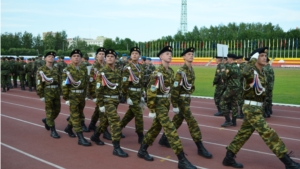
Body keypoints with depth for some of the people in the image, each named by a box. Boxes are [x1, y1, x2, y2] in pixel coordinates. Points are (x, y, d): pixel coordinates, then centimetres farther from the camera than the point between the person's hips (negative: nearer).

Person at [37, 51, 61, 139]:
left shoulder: (56, 69, 12)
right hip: (47, 93, -5)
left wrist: (59, 93, 14)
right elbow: (39, 83, -8)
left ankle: (47, 120, 39)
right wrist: (41, 96, -12)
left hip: (56, 92, 6)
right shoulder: (41, 69, -4)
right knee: (49, 111, -2)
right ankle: (53, 131, 3)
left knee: (57, 110, 11)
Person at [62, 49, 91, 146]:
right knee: (75, 116, -4)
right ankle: (81, 138, -3)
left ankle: (68, 128, 44)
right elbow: (65, 85, -9)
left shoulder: (84, 69, 7)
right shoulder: (67, 70, -8)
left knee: (79, 115, 19)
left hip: (82, 96, 6)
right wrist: (66, 98, -12)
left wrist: (84, 95, 13)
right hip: (72, 96, -6)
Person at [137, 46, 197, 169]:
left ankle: (142, 150, 34)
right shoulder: (158, 73, -19)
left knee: (156, 127, 18)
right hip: (159, 104, -9)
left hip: (166, 103, 9)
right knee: (171, 130, -10)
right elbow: (151, 91, -20)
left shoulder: (170, 71, 7)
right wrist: (151, 110, -19)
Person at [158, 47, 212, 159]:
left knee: (177, 121, 16)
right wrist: (175, 105, -21)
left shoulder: (191, 69, 9)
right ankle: (200, 148, -1)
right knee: (192, 122, -7)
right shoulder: (181, 71, -18)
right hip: (181, 99, -9)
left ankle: (164, 139, 31)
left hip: (187, 98, 9)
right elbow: (175, 88, -20)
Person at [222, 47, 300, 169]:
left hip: (257, 108, 9)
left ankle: (229, 158, 24)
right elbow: (246, 73, -42)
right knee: (268, 133, -6)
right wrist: (253, 61, -30)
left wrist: (263, 91, 8)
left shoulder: (262, 73, 12)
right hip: (251, 108, -9)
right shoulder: (251, 71, -15)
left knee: (243, 134, 14)